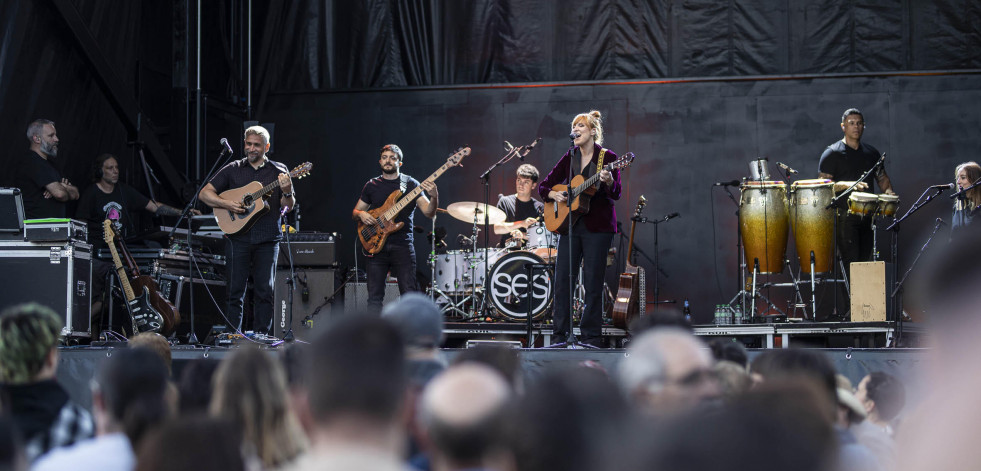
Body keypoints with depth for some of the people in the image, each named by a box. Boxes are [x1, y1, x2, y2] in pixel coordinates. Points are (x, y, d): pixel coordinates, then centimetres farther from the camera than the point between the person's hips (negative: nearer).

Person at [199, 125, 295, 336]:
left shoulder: (278, 171, 9)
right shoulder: (233, 170, 10)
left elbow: (288, 207, 4)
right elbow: (205, 193, 7)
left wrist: (287, 192, -18)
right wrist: (227, 204, -9)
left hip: (267, 239, 0)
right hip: (238, 238, 0)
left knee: (265, 291, -1)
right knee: (235, 291, 0)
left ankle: (261, 336, 6)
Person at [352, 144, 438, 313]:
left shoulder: (411, 184, 3)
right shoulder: (372, 185, 12)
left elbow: (429, 213, -6)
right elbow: (355, 212, 20)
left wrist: (434, 197, -27)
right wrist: (361, 214, -4)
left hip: (402, 247, -2)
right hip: (377, 246, 2)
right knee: (375, 296, 1)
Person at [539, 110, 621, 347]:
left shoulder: (608, 158, -2)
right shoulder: (570, 158, 11)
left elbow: (616, 194, -11)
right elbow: (544, 185, 15)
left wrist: (609, 182, -33)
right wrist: (553, 194, -6)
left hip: (597, 227, -5)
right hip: (570, 224, 5)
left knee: (592, 282, -5)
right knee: (561, 279, 0)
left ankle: (591, 337, 2)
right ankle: (561, 335, 7)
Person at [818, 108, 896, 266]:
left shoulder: (872, 153, 16)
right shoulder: (832, 153, -1)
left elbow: (882, 178, 23)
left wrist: (889, 193, 1)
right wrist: (847, 184, -23)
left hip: (868, 216, 6)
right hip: (844, 216, -5)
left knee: (865, 261, 6)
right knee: (851, 261, -14)